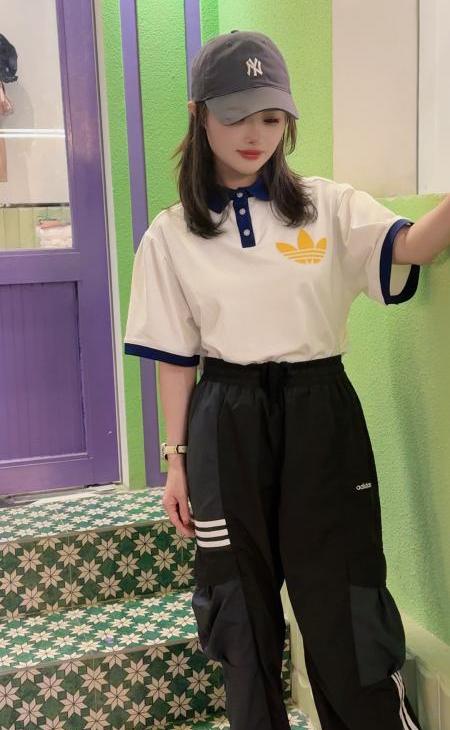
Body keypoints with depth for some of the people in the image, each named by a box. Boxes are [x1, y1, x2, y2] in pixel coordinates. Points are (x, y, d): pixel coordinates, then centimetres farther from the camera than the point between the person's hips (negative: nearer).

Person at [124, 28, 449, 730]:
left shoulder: (330, 206, 0)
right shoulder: (171, 235, 2)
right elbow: (176, 358, 4)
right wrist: (178, 460, 4)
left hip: (320, 415, -1)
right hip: (227, 424, 1)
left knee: (342, 602, 4)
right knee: (241, 602, 14)